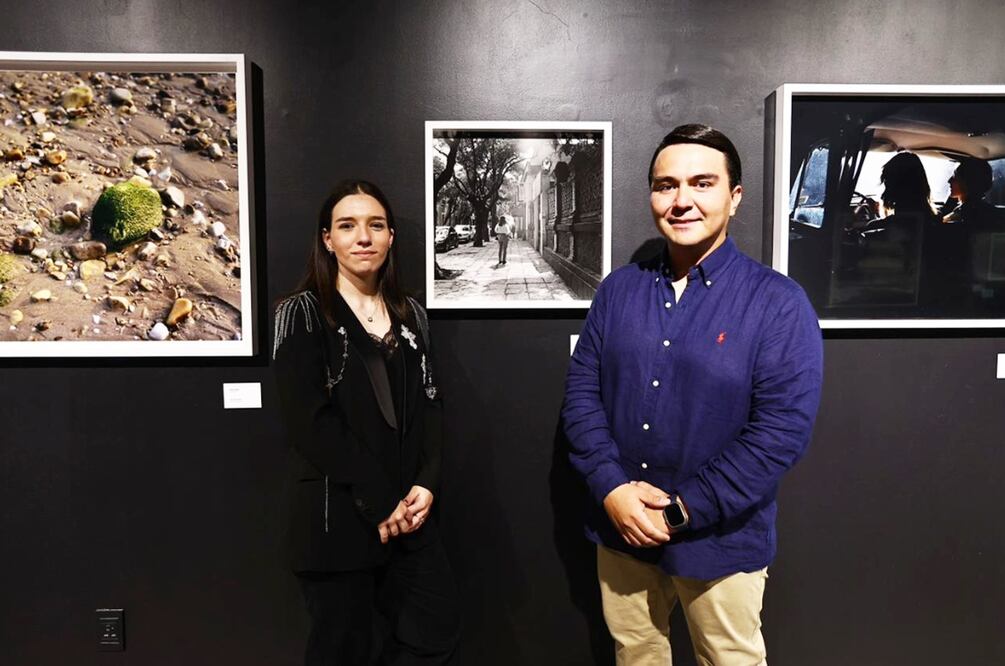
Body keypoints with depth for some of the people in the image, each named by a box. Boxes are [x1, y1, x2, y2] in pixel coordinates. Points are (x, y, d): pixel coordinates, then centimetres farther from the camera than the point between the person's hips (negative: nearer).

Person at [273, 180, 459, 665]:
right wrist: (377, 502, -16)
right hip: (334, 514, -5)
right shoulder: (302, 313, -6)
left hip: (407, 510, 5)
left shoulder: (411, 316, 10)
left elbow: (429, 406, 8)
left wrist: (426, 483, -7)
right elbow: (310, 422, -14)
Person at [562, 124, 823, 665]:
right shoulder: (618, 288, 0)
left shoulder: (778, 303, -12)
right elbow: (581, 390, -1)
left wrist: (684, 510, -19)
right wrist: (611, 488, -14)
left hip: (719, 540, -3)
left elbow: (782, 429, -17)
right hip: (621, 529, 4)